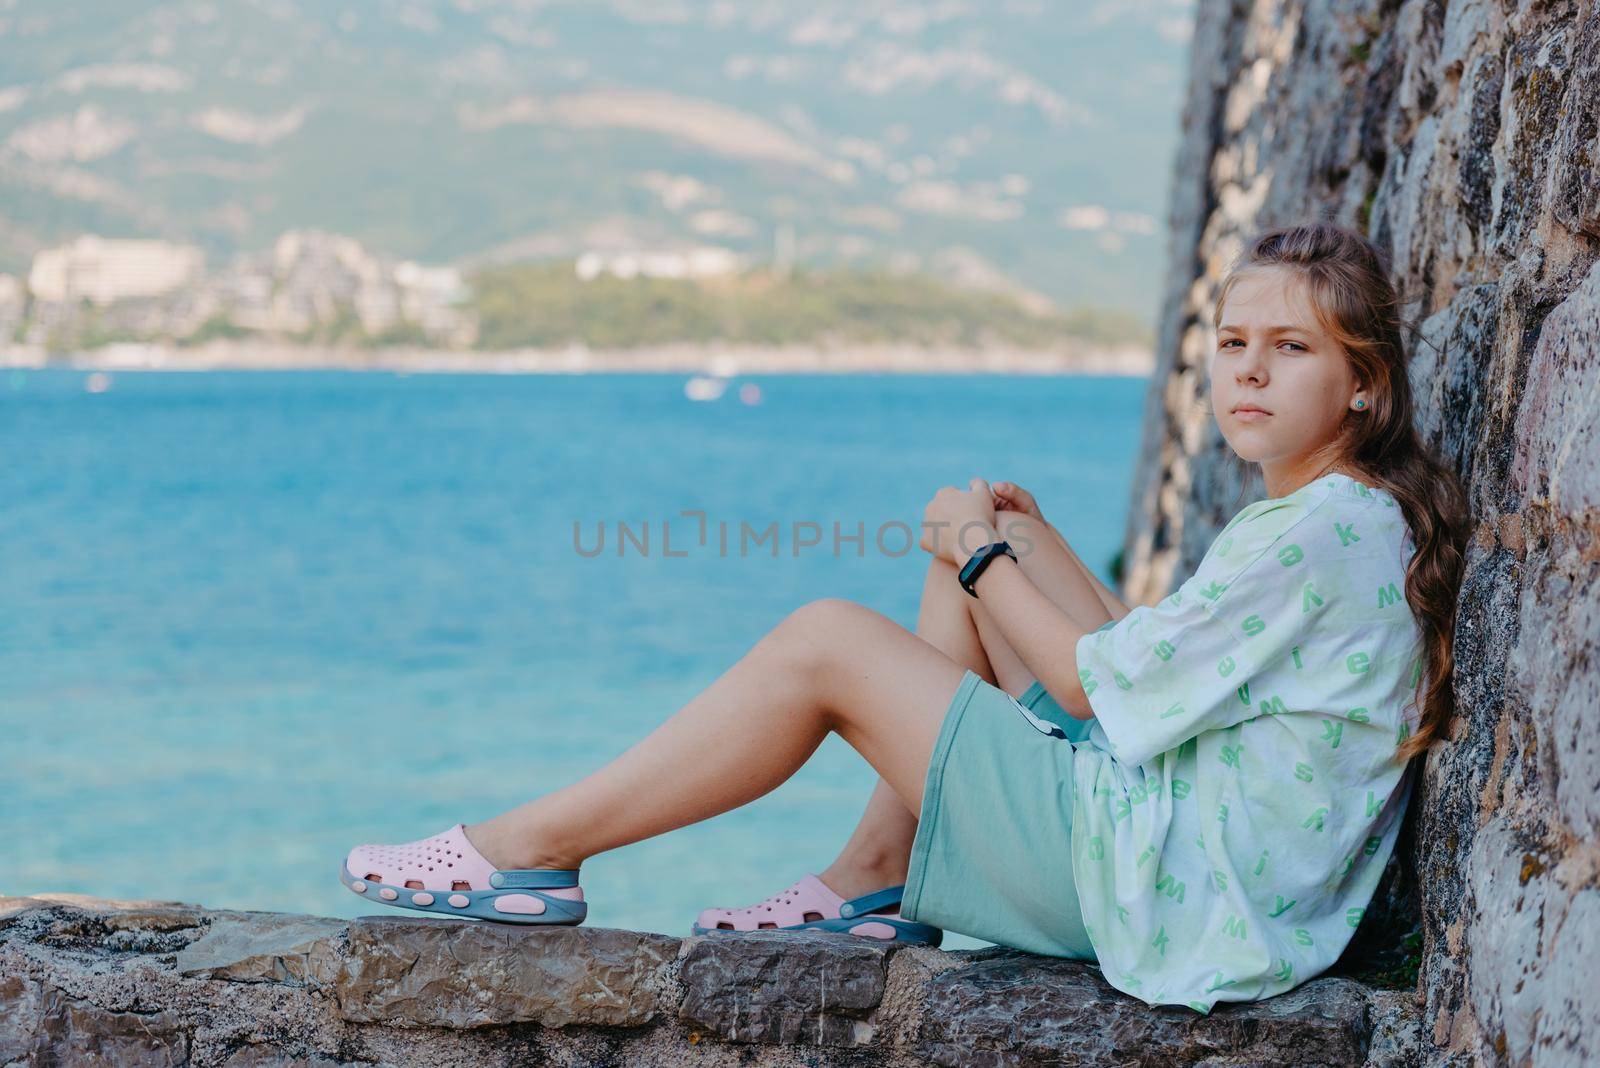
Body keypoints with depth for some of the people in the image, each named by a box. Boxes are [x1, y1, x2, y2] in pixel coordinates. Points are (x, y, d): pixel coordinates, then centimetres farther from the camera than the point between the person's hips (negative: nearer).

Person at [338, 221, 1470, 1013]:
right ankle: (876, 880, 8)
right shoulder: (1304, 520, 14)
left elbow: (1104, 685, -15)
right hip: (1156, 842, 10)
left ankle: (536, 847, -1)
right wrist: (1033, 540, 13)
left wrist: (987, 555, -3)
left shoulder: (1325, 531, -18)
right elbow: (1145, 663, 17)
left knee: (827, 641, -10)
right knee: (966, 572, 13)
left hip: (1166, 889, -10)